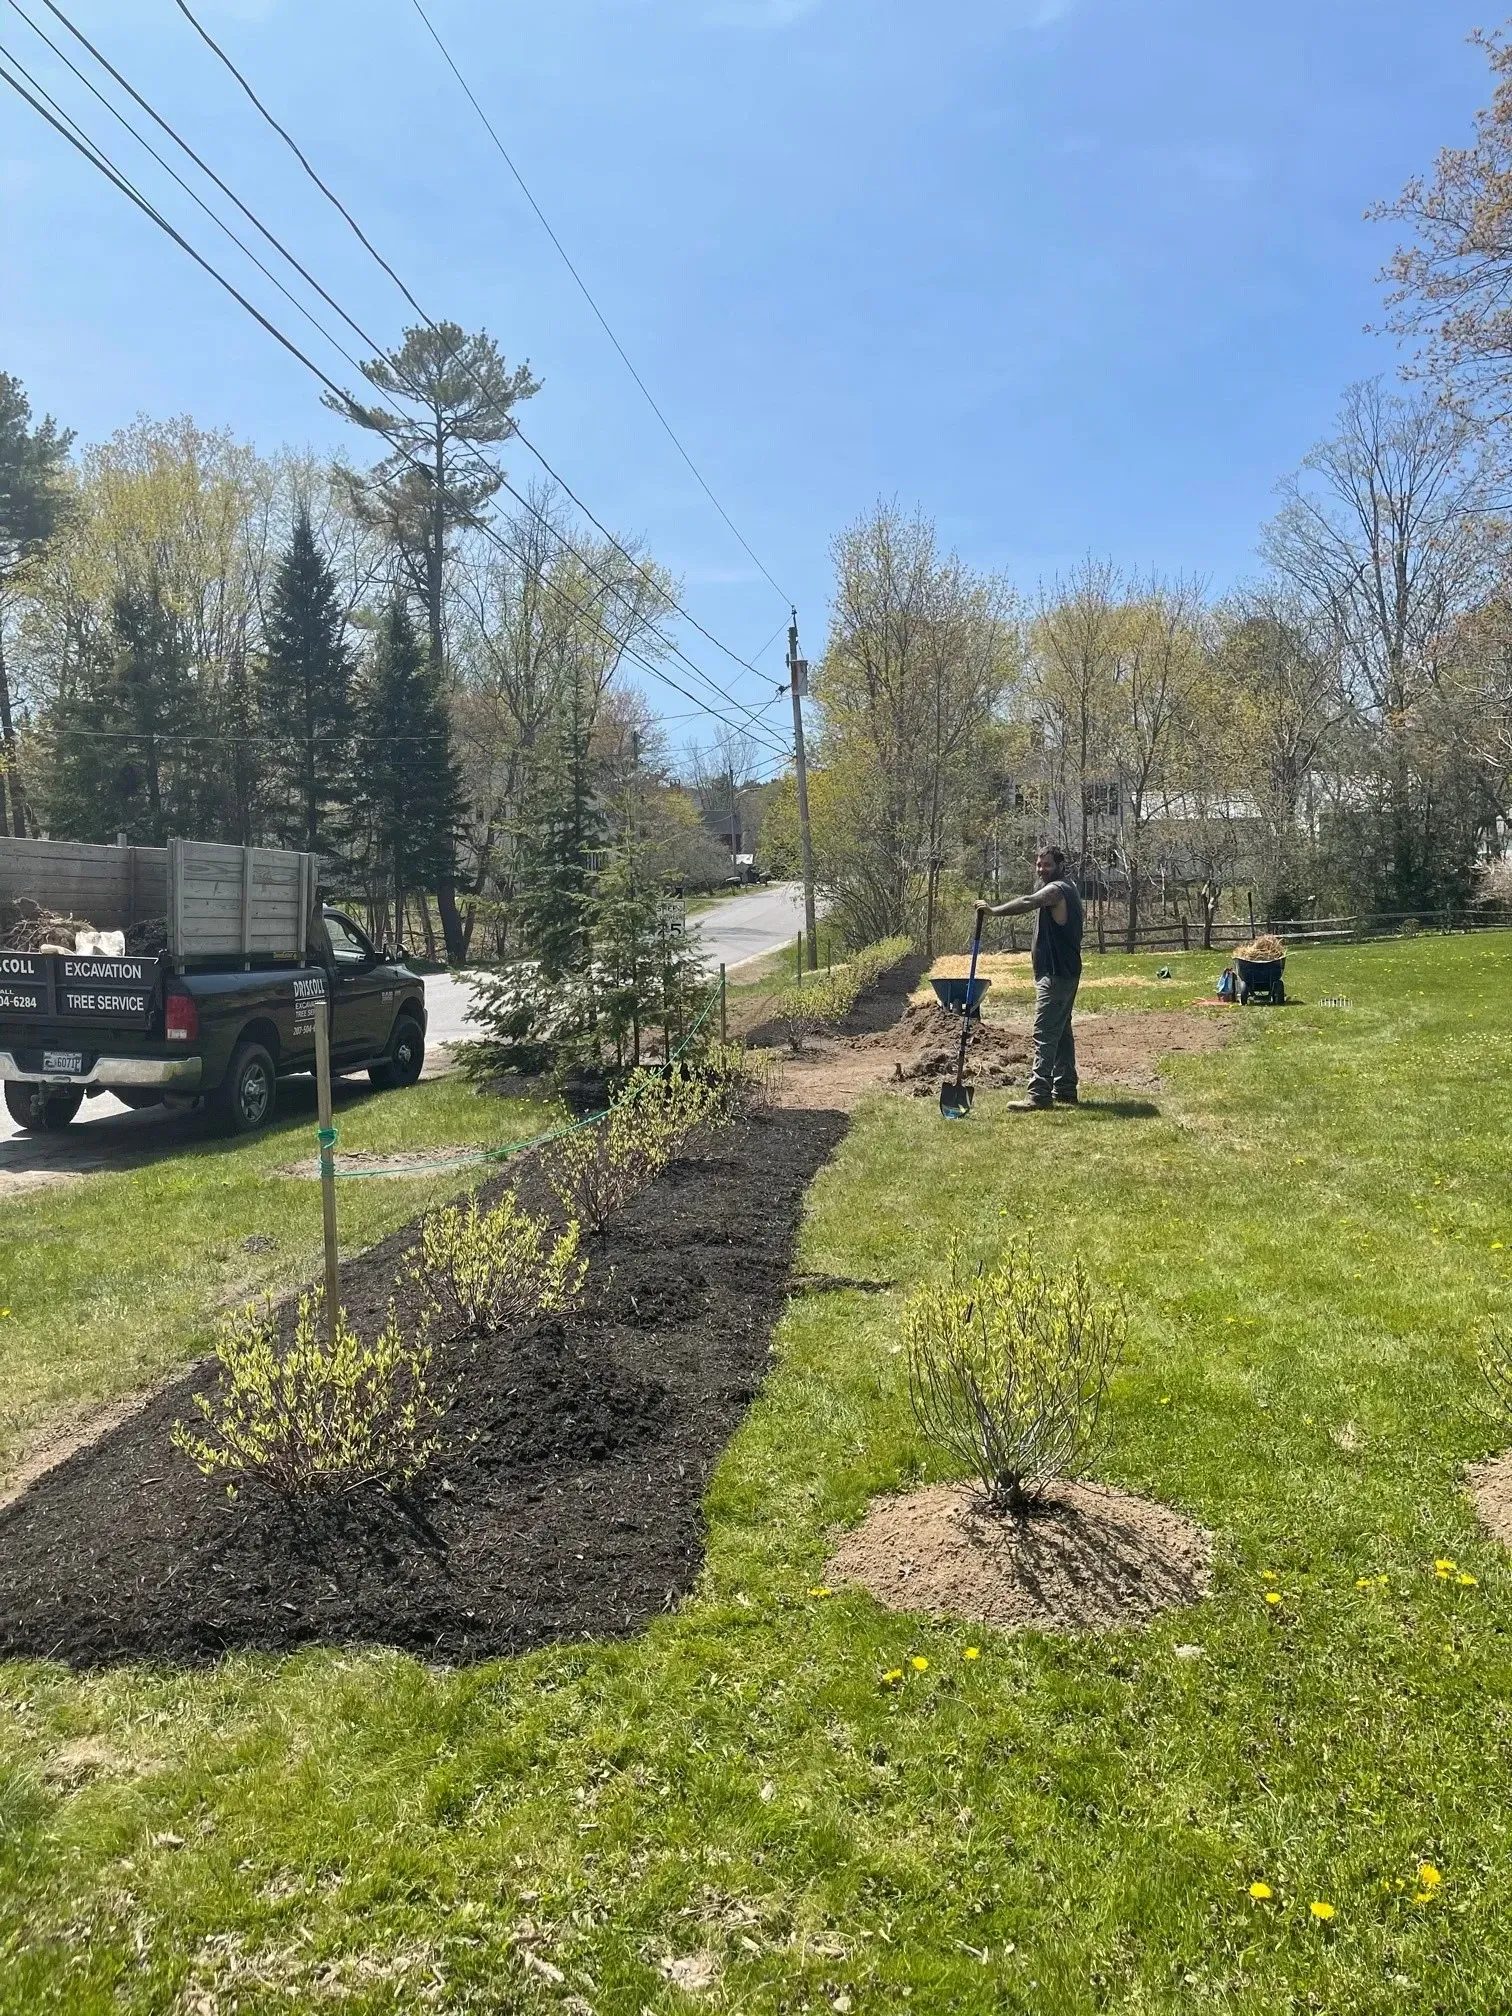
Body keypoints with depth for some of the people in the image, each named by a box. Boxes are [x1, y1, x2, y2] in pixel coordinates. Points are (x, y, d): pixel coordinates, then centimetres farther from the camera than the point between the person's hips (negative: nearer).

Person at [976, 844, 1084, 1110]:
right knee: (1061, 1032, 15)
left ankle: (1039, 1096, -17)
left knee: (1045, 1034, -14)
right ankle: (1065, 1092, 22)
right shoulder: (1067, 887, 19)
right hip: (1064, 972, 11)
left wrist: (994, 910, -39)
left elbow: (1028, 903, -33)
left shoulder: (1056, 889, -15)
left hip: (1056, 974, -11)